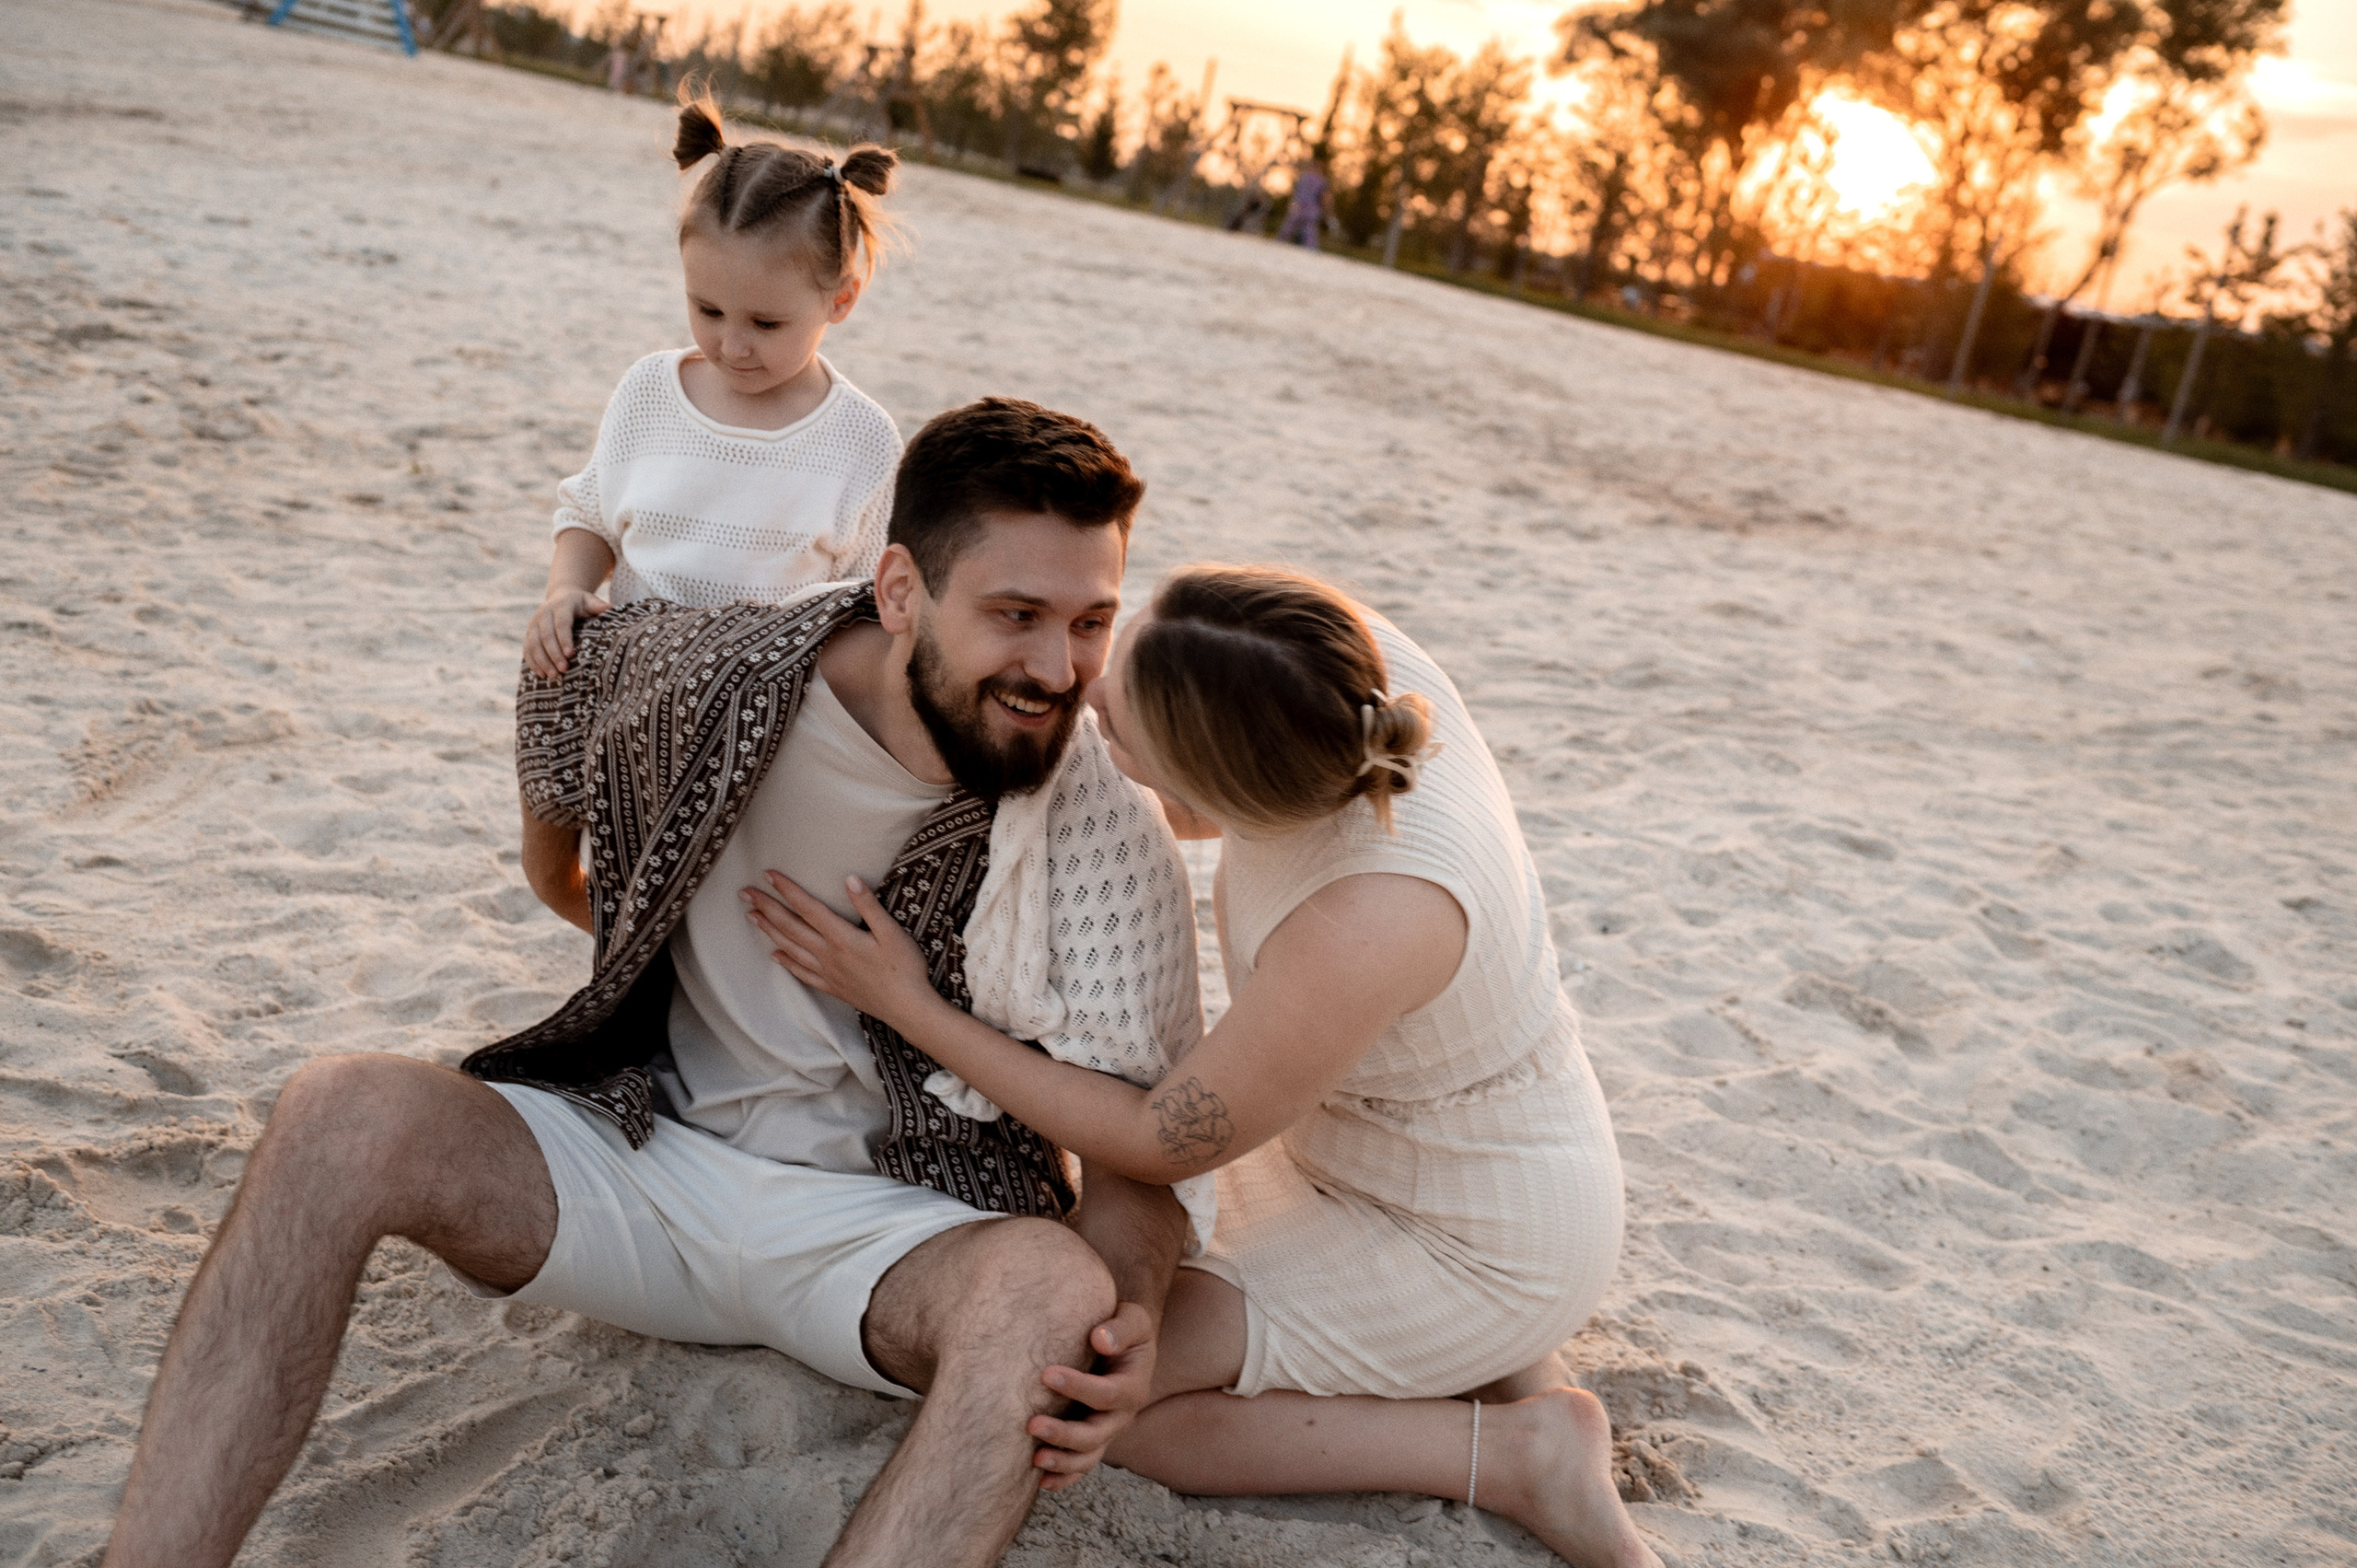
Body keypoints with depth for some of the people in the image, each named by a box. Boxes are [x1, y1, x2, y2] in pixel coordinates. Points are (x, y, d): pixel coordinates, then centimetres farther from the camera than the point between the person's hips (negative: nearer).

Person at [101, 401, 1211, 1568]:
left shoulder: (1110, 838, -15)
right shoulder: (697, 679, -11)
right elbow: (568, 671, 13)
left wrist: (1131, 1309, -33)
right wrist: (558, 877, 27)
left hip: (896, 1226, -2)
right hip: (647, 1153, 3)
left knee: (1051, 1288, -36)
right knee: (342, 1112, -21)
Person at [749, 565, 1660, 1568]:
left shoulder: (1370, 918, -39)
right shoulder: (1343, 659, -20)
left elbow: (1158, 1143, -23)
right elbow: (1199, 815, 3)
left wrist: (905, 1006, -19)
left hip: (1475, 1250, -8)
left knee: (1062, 1393, -13)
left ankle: (1513, 1451, -4)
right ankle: (1479, 1353, 14)